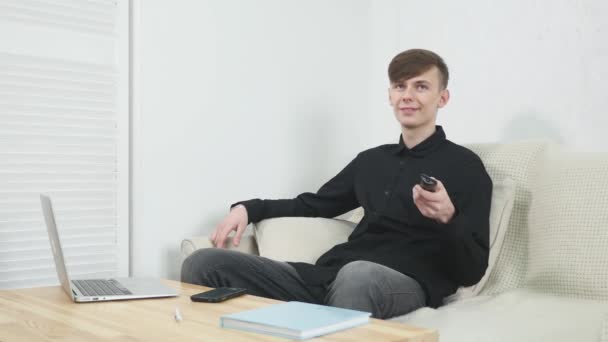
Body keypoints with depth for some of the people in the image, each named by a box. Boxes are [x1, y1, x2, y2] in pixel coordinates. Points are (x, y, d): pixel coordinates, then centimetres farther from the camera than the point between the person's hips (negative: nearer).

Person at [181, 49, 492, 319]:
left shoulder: (464, 166, 5)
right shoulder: (371, 160, 22)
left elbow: (472, 271, 0)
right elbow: (315, 204, 34)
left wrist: (448, 218, -21)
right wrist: (250, 208, 19)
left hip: (405, 284, -5)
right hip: (330, 276, 5)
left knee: (357, 275, -43)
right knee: (204, 263, -10)